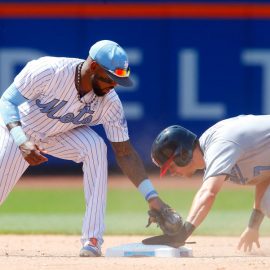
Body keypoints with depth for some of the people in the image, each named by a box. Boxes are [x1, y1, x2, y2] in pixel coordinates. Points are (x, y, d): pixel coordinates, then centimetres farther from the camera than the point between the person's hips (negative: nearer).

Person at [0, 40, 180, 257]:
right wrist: (23, 142, -45)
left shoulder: (109, 102, -25)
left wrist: (152, 198, -26)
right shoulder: (49, 71, -35)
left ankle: (92, 240, -25)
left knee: (95, 147, -27)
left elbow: (125, 153, -19)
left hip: (62, 134, 2)